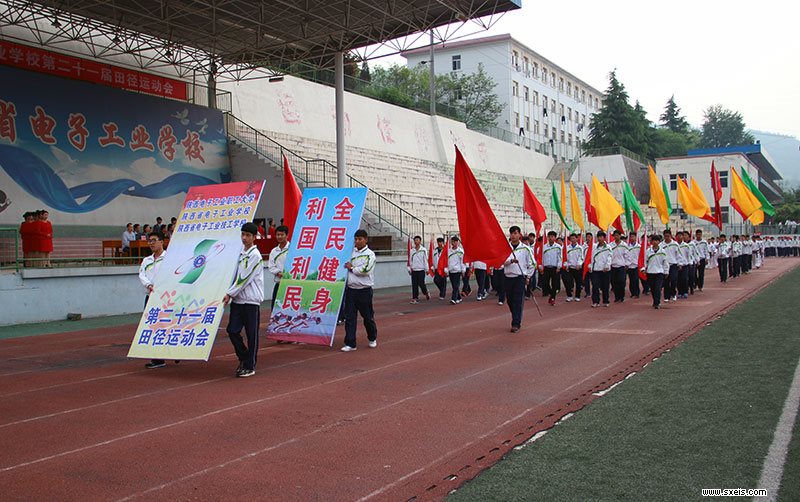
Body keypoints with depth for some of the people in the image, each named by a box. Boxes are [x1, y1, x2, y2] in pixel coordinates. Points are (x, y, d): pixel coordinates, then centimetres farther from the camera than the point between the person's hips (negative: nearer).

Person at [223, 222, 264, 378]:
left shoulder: (255, 255, -11)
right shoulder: (240, 252, 13)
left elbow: (245, 278, -14)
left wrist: (230, 294, -12)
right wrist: (230, 294, 9)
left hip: (251, 300, -7)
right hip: (237, 299, 7)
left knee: (251, 334, 1)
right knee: (232, 330, 4)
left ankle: (250, 366, 9)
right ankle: (243, 357, 24)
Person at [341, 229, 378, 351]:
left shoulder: (369, 254, -6)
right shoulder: (351, 252, 9)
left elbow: (365, 270, -18)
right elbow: (344, 265, 22)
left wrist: (351, 268, -8)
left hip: (364, 290, -4)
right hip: (351, 289, 4)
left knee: (368, 316, 9)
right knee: (349, 317, 0)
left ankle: (372, 339, 31)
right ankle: (350, 343, 4)